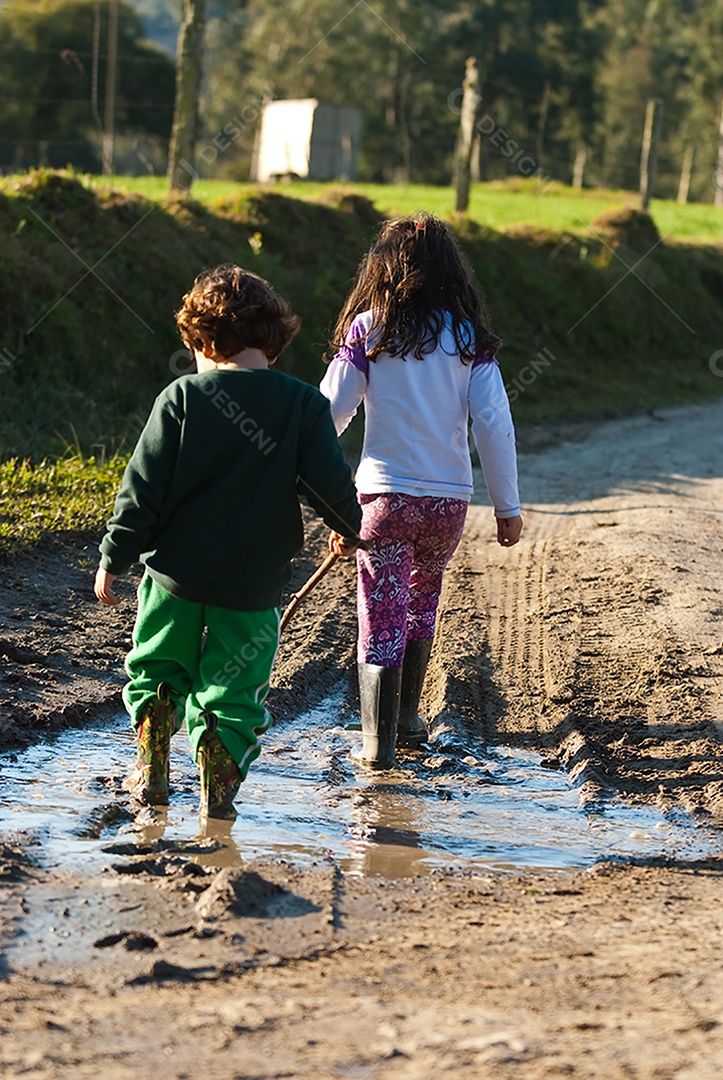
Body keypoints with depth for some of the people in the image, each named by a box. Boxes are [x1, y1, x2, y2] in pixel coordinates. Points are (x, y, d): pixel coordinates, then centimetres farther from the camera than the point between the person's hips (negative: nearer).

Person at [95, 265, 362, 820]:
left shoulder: (181, 397, -6)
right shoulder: (304, 405, -5)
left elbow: (142, 489, -6)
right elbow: (331, 483, -6)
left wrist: (114, 559, 2)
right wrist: (349, 527, 15)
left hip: (175, 571, 0)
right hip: (253, 583, 0)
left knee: (157, 666, 22)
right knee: (231, 690, 12)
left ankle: (152, 770, 24)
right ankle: (219, 795, 11)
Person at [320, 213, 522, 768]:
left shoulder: (367, 329, -3)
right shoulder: (468, 336, 0)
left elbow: (331, 411, -3)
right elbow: (494, 424, -3)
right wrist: (508, 506, 3)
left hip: (384, 494, -2)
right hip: (449, 497, 2)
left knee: (382, 619, 5)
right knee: (422, 602, 24)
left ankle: (379, 740, 2)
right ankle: (407, 717, 31)